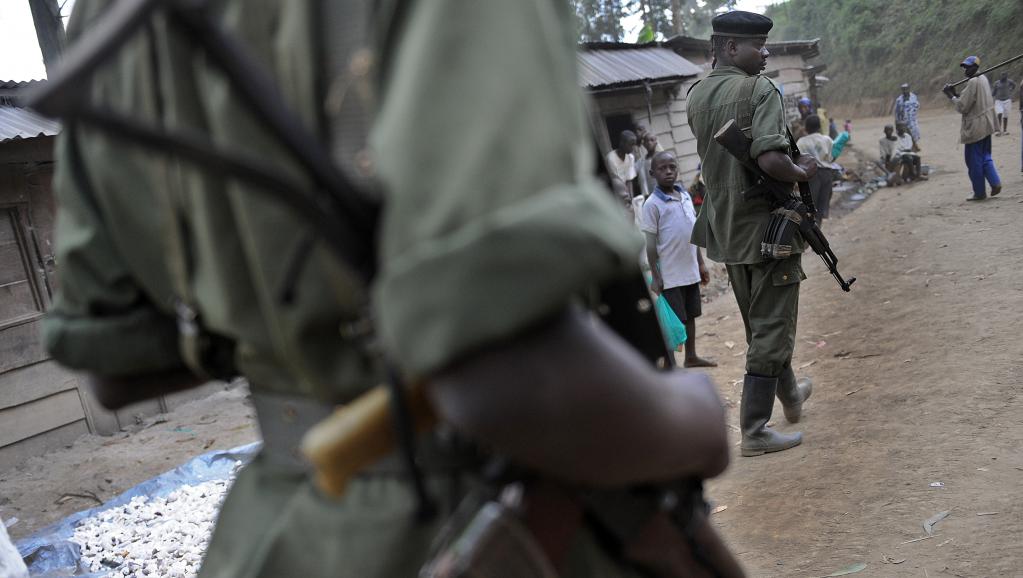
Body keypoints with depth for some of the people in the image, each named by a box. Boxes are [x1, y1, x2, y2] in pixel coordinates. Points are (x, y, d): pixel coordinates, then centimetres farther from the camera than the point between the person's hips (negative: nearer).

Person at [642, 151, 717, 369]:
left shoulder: (685, 196, 7)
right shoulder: (652, 204, -13)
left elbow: (693, 233, 15)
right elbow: (650, 243, -12)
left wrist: (701, 263, 15)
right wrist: (655, 277, -14)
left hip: (690, 270, 7)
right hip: (670, 274, -7)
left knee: (690, 315, 17)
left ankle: (691, 357, 32)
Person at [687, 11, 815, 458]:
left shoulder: (697, 96, 7)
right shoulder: (760, 90, -17)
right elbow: (770, 159, -29)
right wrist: (803, 172, -10)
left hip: (726, 230, 8)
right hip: (767, 224, -8)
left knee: (759, 324, 22)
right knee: (772, 329, 4)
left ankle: (790, 395, 44)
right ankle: (754, 431, 8)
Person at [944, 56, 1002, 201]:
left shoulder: (973, 82, -17)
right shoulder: (983, 79, 12)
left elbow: (962, 107, -16)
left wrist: (951, 96, -5)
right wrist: (956, 94, 11)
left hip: (975, 128, -9)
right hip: (986, 125, 9)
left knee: (974, 161, 0)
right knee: (985, 157, 18)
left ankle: (979, 192, 5)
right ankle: (995, 183, 6)